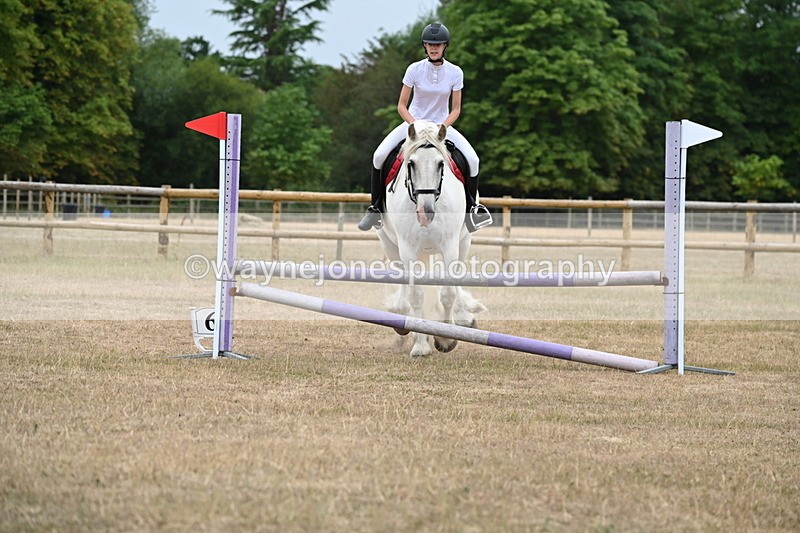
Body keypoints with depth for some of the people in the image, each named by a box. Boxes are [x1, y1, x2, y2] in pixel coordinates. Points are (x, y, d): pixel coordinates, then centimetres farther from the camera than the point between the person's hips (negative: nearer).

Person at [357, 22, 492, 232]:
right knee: (379, 156, -21)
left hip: (443, 125, 1)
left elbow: (456, 109, -3)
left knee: (472, 160, -20)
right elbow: (401, 106, -6)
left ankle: (472, 207, 2)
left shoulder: (455, 72, -7)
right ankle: (375, 208, -7)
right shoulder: (414, 69, -10)